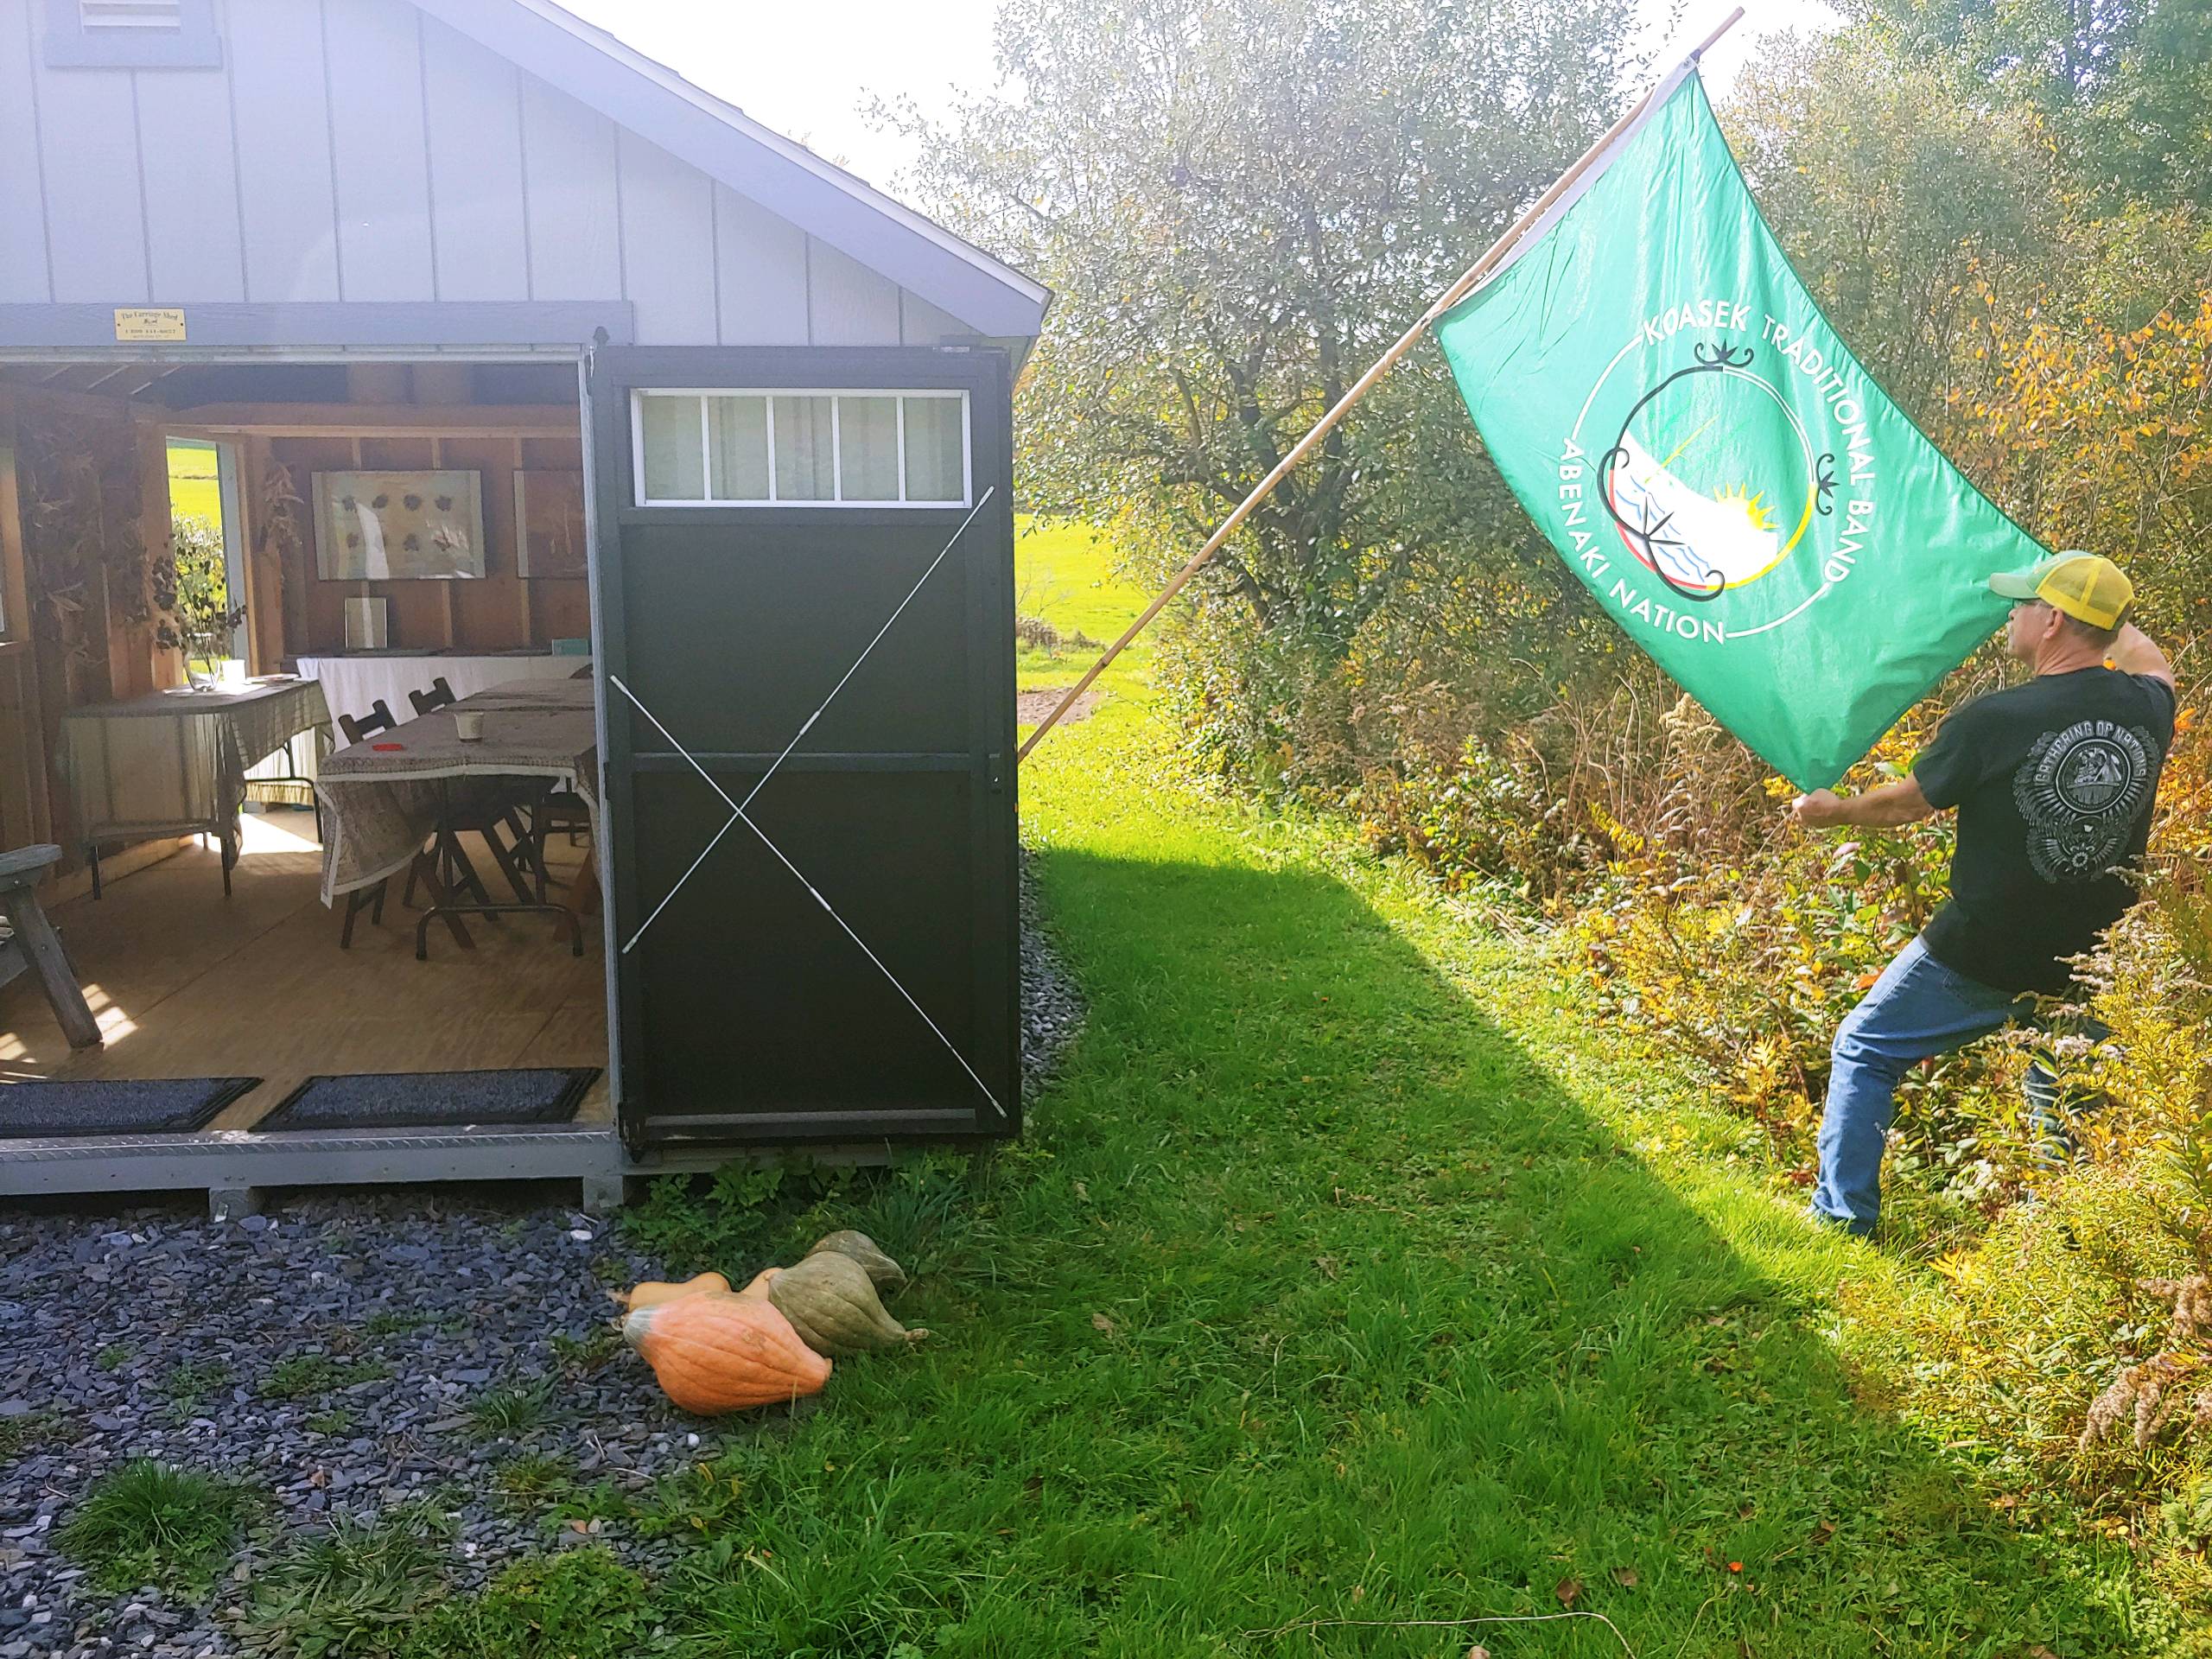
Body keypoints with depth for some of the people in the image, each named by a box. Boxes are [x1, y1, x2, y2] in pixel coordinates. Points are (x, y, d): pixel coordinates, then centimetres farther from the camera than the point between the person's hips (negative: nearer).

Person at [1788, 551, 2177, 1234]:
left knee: (1863, 1051, 12)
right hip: (2089, 965, 5)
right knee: (2066, 1099, 23)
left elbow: (1906, 802, -6)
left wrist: (1835, 810, 13)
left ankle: (1844, 1220, 14)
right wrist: (2104, 612, 33)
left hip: (1978, 957, -5)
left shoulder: (1992, 720, -21)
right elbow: (2150, 663, 22)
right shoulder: (2148, 708, -5)